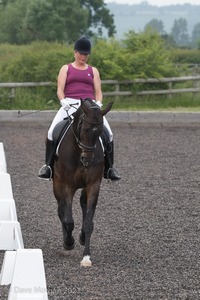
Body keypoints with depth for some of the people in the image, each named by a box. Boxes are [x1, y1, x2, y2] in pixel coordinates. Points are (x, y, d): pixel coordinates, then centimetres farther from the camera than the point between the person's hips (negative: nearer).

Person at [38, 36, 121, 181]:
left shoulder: (93, 71, 20)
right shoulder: (66, 69, 16)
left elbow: (98, 92, 12)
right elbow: (60, 90, 7)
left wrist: (98, 103, -9)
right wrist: (63, 101, -14)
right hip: (70, 104, -1)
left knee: (108, 133, -18)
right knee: (52, 132, -22)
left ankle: (109, 168, -8)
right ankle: (48, 166, -14)